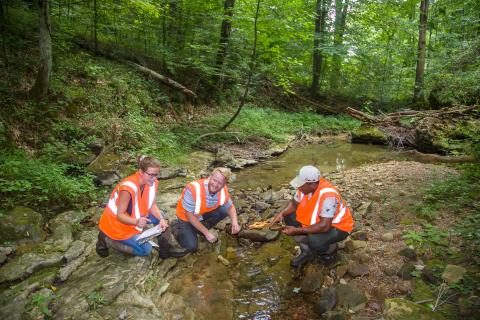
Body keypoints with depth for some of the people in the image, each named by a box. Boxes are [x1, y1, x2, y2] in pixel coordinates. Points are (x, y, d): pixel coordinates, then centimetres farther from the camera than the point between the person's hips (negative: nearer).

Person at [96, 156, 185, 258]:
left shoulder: (152, 182, -13)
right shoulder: (129, 187, -34)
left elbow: (152, 205, -5)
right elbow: (119, 215, -28)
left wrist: (161, 219, -23)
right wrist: (137, 222, -46)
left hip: (135, 216, 7)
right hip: (117, 224, -7)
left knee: (161, 218, -8)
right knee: (145, 250, -8)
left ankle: (164, 248, 7)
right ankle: (106, 240, 3)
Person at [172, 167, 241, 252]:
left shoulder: (223, 190, -20)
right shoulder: (193, 188, -37)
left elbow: (230, 206, -1)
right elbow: (189, 215, -28)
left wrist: (235, 223, -22)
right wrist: (207, 233, -25)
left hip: (205, 214, 5)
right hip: (186, 218, -5)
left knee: (224, 210, -16)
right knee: (192, 247, -18)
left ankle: (201, 229, 4)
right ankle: (177, 229, 10)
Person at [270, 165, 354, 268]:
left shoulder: (327, 195, -36)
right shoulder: (306, 186, -15)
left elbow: (324, 226, -37)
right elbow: (294, 203, 3)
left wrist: (297, 231, -34)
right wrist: (281, 214, -17)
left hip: (338, 227, -7)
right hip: (318, 220, 7)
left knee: (314, 241, -35)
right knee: (289, 216, -6)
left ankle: (330, 249, 3)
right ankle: (307, 252, 5)